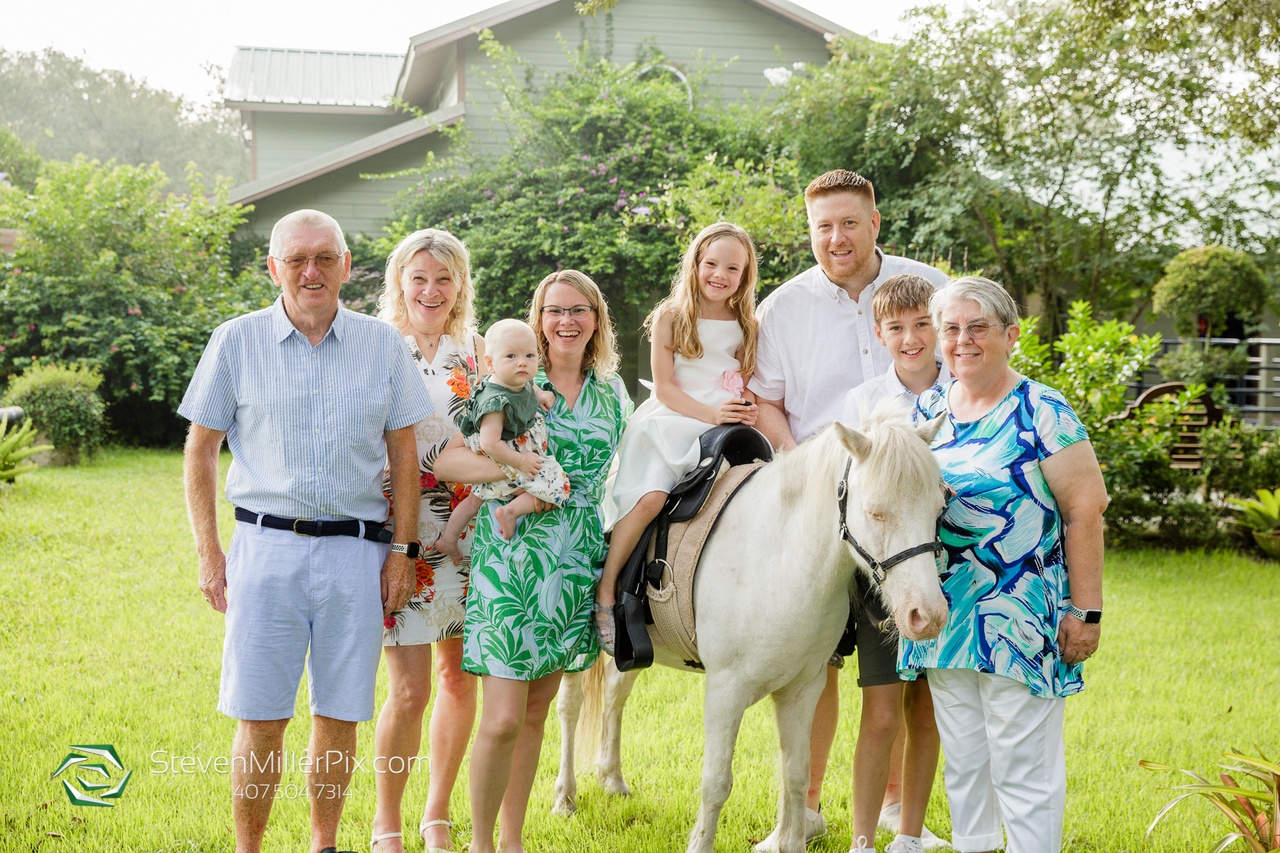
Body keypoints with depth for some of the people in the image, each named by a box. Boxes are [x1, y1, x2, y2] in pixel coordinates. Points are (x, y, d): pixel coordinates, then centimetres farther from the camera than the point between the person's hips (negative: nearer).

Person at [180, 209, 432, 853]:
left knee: (339, 715, 7)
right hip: (266, 547, -1)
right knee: (260, 719, -1)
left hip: (355, 552, 1)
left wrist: (403, 550, 5)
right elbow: (200, 450, 7)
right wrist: (208, 551, 1)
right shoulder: (236, 342, 3)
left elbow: (403, 453, 11)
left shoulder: (382, 345, 6)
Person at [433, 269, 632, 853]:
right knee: (503, 720, -9)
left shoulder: (612, 394, 11)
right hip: (511, 557, -4)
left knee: (537, 711, 12)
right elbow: (444, 459, -10)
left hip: (577, 563, 4)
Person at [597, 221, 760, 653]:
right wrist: (710, 413, -17)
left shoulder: (746, 326, 14)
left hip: (727, 429, 4)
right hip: (672, 423, -4)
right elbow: (665, 387, -4)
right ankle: (605, 592, -17)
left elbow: (749, 388, 13)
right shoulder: (671, 318, 3)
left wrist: (746, 412, -10)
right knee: (650, 497, -27)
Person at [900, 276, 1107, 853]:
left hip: (1022, 620, -6)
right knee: (962, 761, 14)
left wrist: (1086, 612, -14)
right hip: (944, 613, 6)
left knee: (1022, 764, -2)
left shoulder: (1044, 415, -9)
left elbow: (1084, 511, -11)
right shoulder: (926, 409, 9)